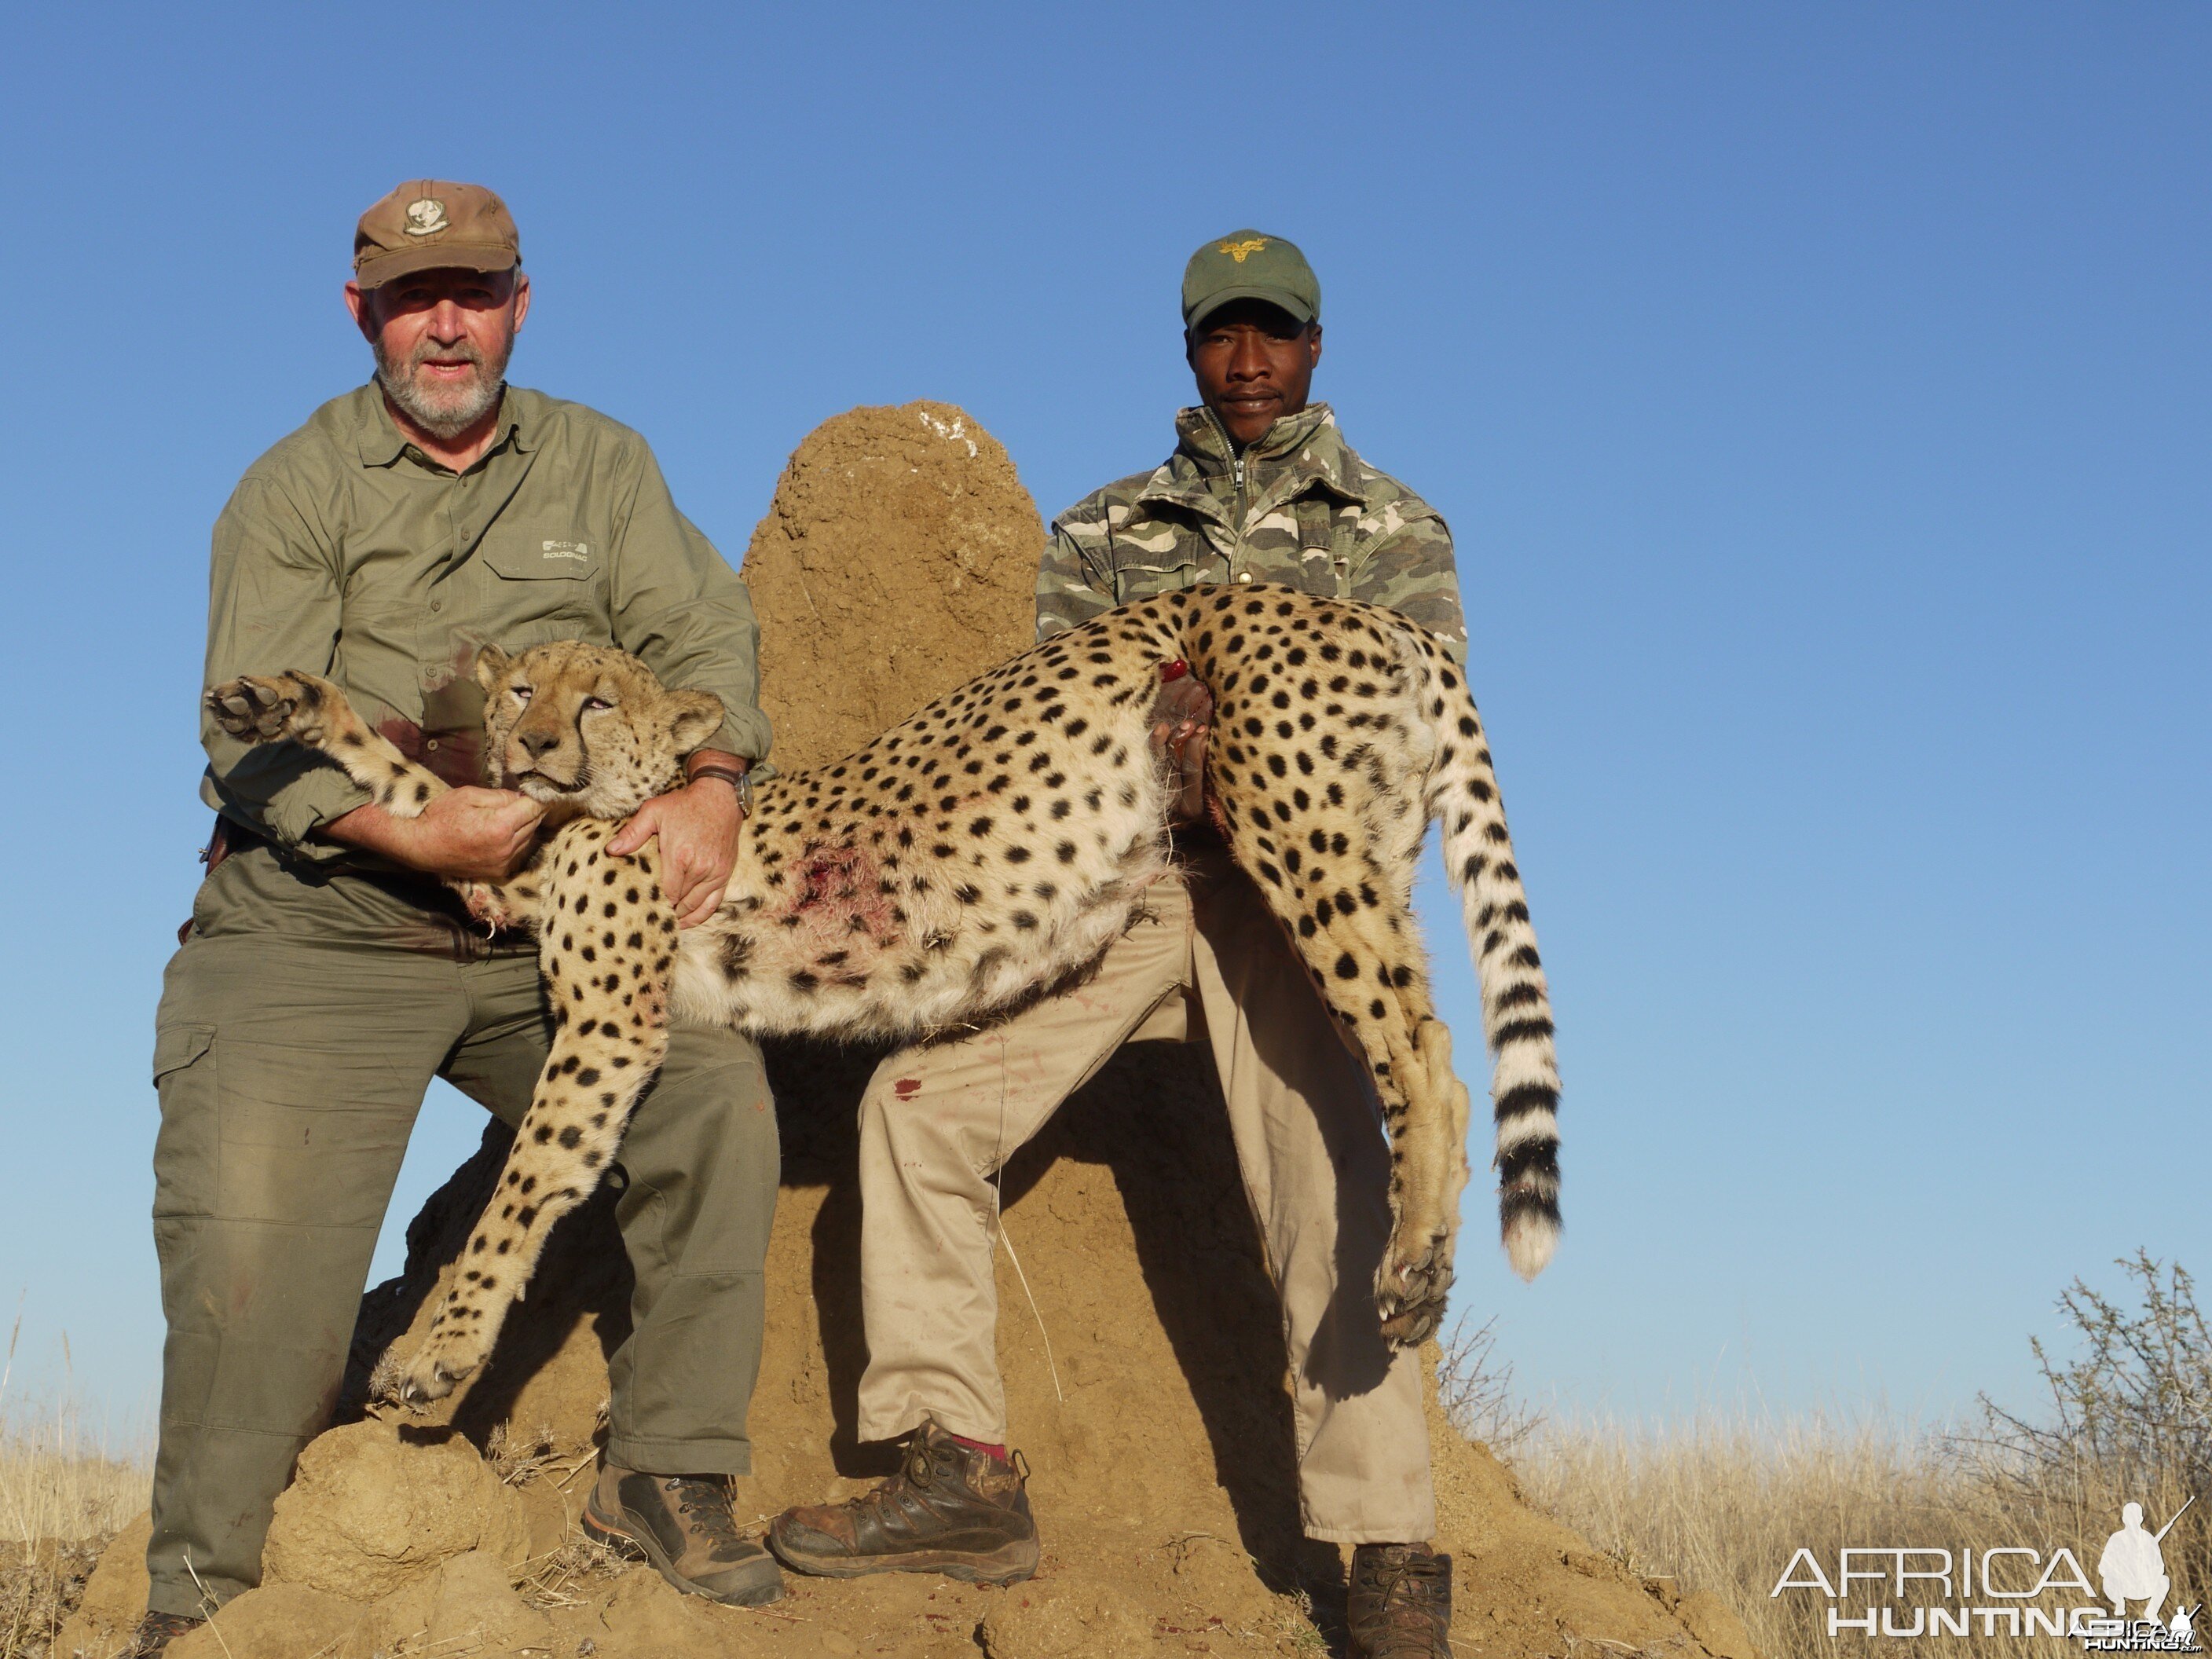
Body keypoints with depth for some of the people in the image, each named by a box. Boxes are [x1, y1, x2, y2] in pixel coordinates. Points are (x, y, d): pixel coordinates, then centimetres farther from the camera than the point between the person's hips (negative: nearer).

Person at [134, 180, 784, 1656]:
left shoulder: (597, 464, 10)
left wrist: (711, 788, -21)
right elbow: (252, 739, -9)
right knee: (252, 1237, -15)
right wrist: (411, 831, -25)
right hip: (319, 934, -2)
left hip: (550, 925, 3)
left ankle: (669, 1476, -4)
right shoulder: (297, 489, 0)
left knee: (715, 1089, -19)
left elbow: (704, 632, -1)